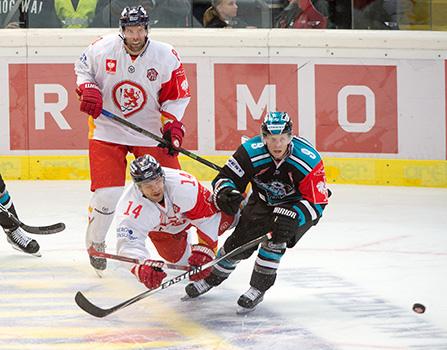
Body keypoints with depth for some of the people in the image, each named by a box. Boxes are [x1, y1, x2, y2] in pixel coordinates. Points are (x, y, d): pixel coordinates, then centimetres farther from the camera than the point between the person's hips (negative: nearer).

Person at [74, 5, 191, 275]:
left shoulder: (166, 56, -12)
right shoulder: (103, 48, -12)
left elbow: (177, 96, -3)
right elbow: (82, 68, 8)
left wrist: (172, 125, -17)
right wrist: (88, 90, -10)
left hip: (151, 131, 1)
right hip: (107, 129, -1)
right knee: (107, 193, -9)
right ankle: (95, 243, 17)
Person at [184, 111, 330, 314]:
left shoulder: (308, 159, -32)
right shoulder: (250, 152, -26)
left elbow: (316, 202, -29)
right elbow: (226, 177, -19)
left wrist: (292, 216, -47)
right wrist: (224, 193, -43)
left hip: (298, 207, -3)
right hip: (263, 202, 3)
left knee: (277, 237, -29)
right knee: (239, 242, -3)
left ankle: (258, 289, -13)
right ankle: (213, 277, 27)